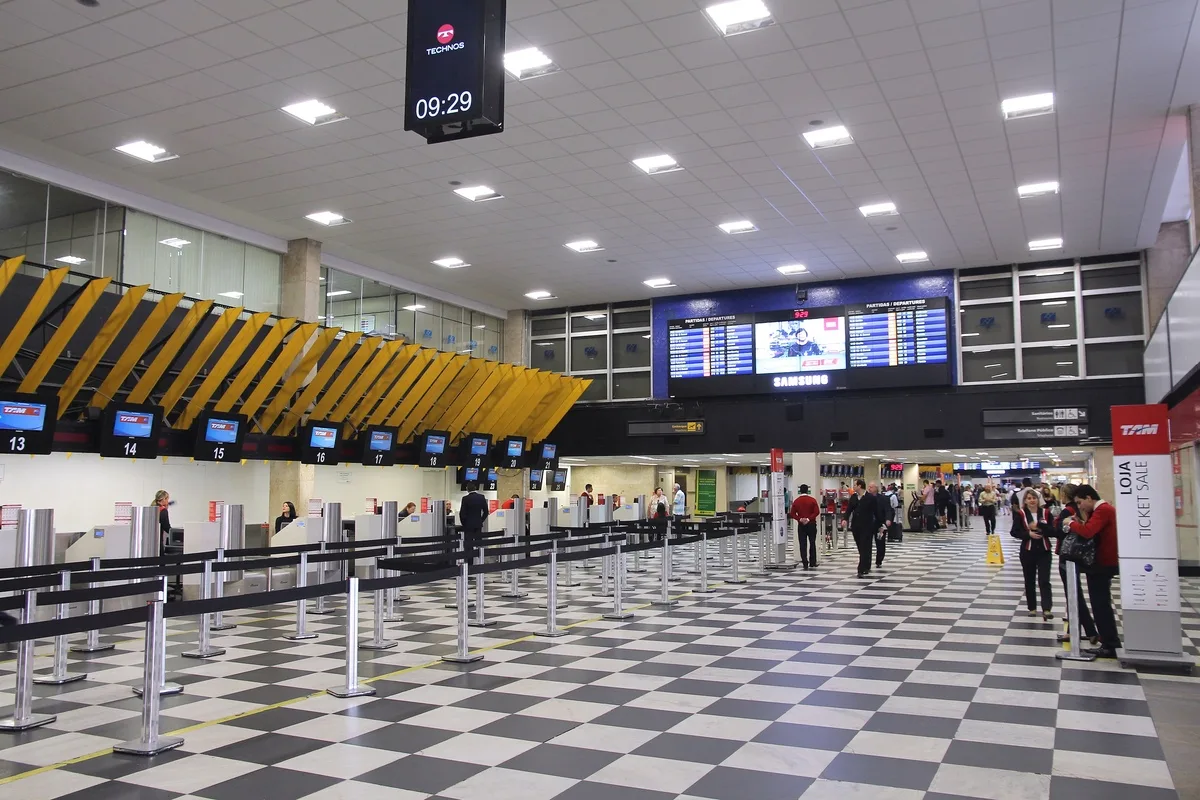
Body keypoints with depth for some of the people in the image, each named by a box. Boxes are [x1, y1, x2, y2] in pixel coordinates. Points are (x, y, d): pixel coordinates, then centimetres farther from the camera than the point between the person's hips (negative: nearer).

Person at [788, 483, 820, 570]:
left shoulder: (796, 501, 0)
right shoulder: (812, 500, -4)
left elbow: (792, 514, -5)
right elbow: (817, 512, -12)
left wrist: (800, 519, -8)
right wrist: (809, 519, -10)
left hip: (801, 525, 1)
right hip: (811, 524, -1)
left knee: (802, 545, 3)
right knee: (812, 544, 9)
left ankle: (805, 564, -2)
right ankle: (812, 564, 10)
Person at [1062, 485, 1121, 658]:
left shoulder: (1102, 510, -19)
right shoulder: (1104, 508, 15)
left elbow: (1088, 532, -32)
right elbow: (1092, 531, 13)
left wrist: (1071, 523, -17)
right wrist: (1078, 523, -3)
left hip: (1103, 563, -11)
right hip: (1104, 561, 11)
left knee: (1101, 604, -6)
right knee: (1102, 603, 16)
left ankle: (1110, 646, -1)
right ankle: (1110, 642, 23)